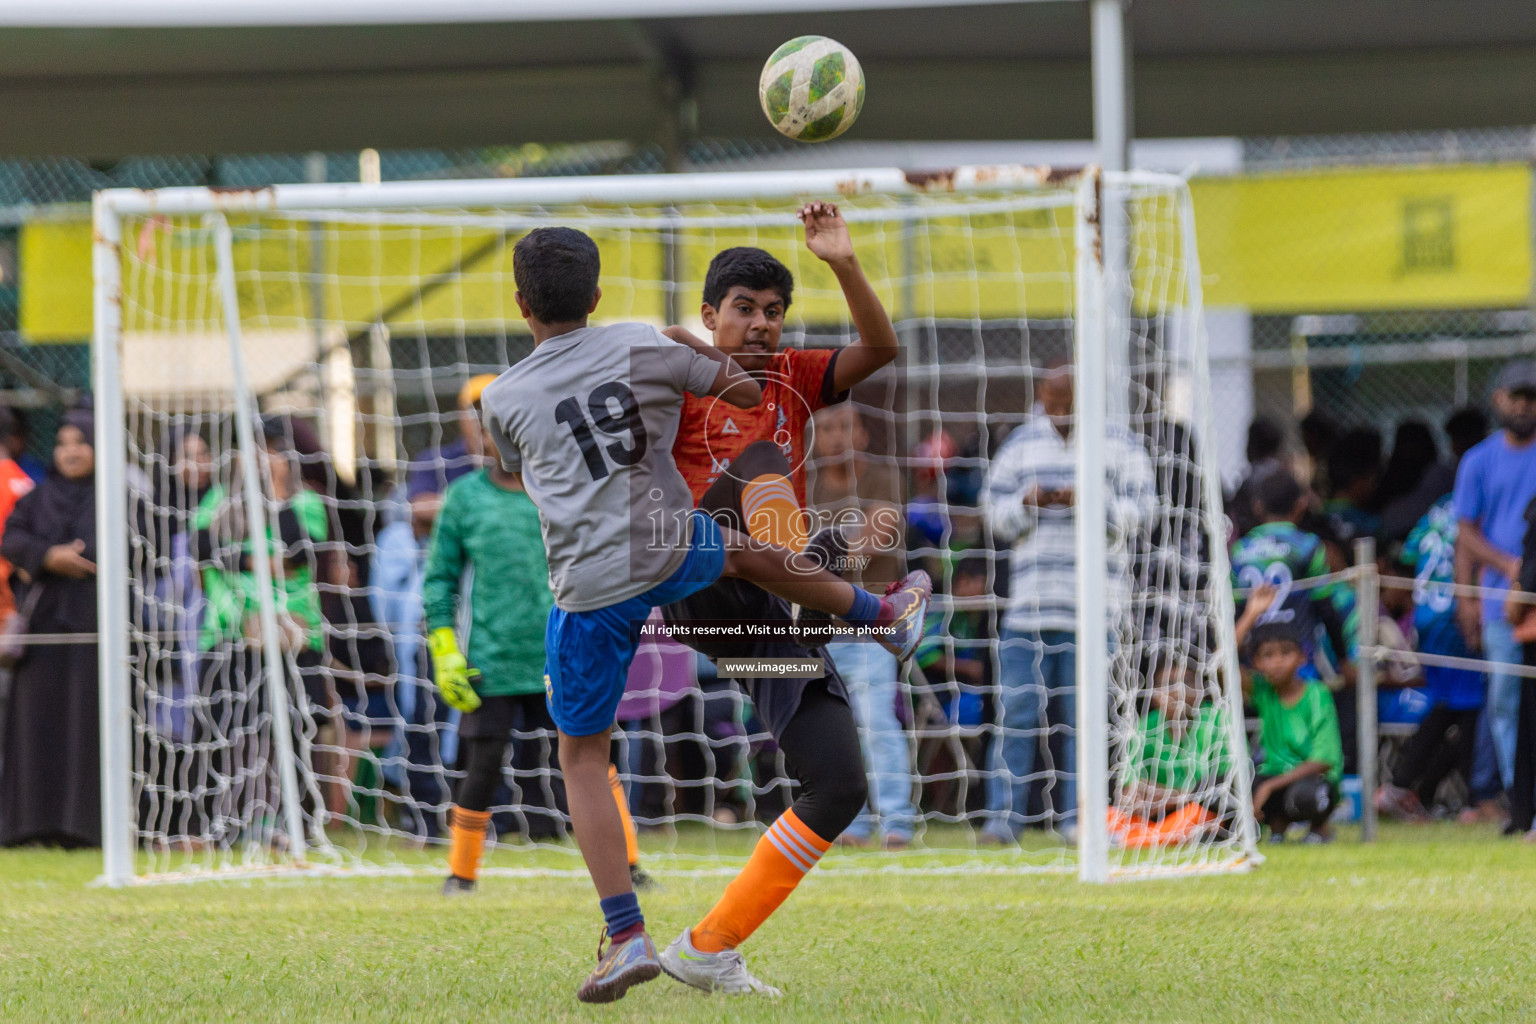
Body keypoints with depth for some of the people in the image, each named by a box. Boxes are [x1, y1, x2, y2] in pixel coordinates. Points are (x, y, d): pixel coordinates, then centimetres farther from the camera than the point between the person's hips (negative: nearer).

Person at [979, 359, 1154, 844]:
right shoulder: (1021, 445, 13)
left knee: (1079, 713, 0)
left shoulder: (1118, 445, 6)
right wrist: (1028, 502, -9)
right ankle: (1004, 816, -4)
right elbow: (994, 510, 11)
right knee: (1017, 709, -5)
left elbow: (1140, 506, -1)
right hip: (1030, 599, 2)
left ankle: (1075, 816, 5)